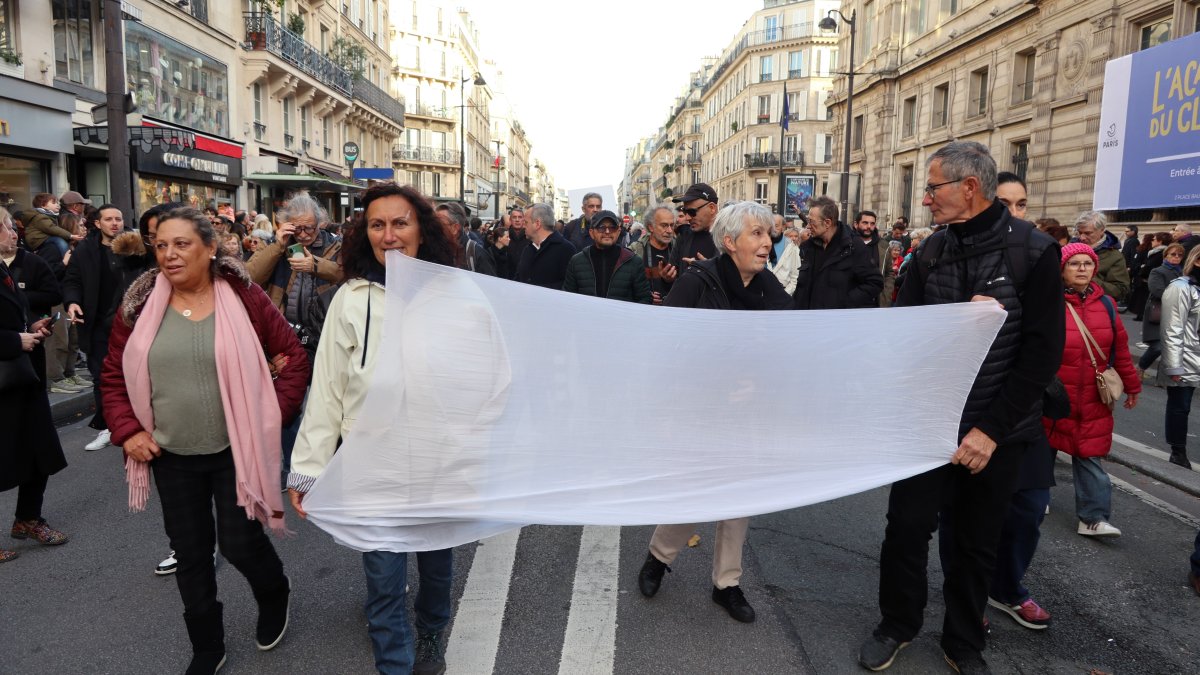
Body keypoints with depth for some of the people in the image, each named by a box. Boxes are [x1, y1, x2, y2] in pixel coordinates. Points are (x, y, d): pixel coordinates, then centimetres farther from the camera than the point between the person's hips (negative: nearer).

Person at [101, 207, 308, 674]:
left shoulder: (243, 298, -9)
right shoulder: (139, 306, -1)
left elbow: (295, 357, -4)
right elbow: (114, 375, 8)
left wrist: (273, 414, -9)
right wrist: (127, 430, -2)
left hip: (235, 450, -3)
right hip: (171, 456, 3)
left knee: (240, 543, 2)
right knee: (190, 552, 13)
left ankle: (275, 596, 37)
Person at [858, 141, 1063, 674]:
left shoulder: (1033, 252, -9)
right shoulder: (931, 252, 1)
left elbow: (1043, 351, -13)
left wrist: (991, 429, -17)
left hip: (997, 431, -2)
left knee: (976, 543, 12)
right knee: (906, 527, 4)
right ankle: (897, 624, 29)